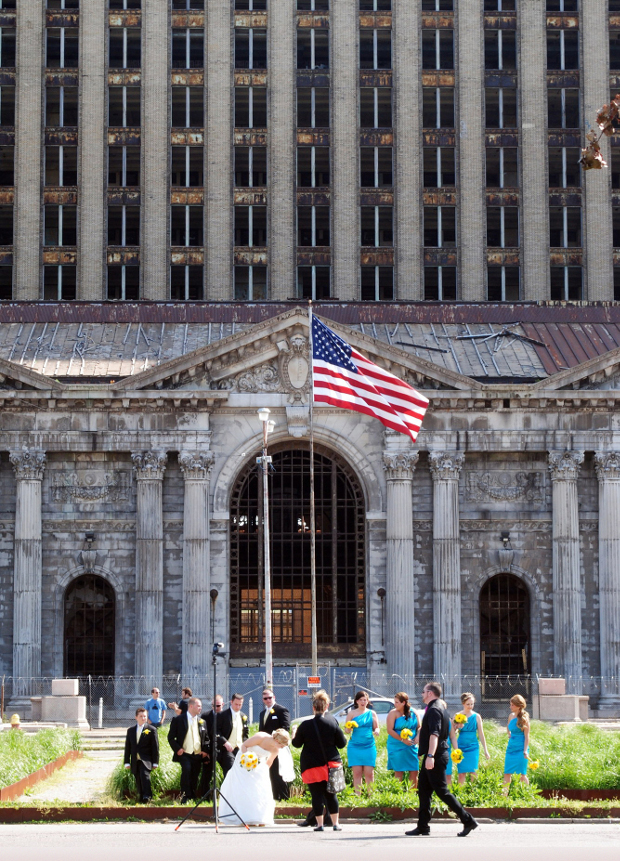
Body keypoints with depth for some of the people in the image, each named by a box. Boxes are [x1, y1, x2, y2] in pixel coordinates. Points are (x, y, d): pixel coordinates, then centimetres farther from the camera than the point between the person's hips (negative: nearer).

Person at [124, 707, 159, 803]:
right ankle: (142, 799, 11)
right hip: (135, 761, 4)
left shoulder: (151, 730, 3)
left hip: (146, 760, -4)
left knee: (145, 775, -24)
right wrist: (127, 762, 8)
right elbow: (127, 747, 14)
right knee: (138, 782, 4)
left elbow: (155, 747, 2)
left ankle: (147, 797, -28)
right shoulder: (130, 730, 14)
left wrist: (155, 762, -3)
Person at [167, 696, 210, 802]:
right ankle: (185, 797, -20)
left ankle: (192, 798, 15)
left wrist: (205, 750, 4)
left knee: (194, 777, 4)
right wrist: (177, 749, -11)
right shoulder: (178, 720, 1)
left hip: (198, 755, 5)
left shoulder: (202, 722, 15)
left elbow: (206, 738, 19)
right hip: (184, 754, -5)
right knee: (186, 769, -26)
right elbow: (171, 737, 2)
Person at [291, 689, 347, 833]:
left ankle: (319, 824, 0)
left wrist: (294, 735, 23)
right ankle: (335, 823, 11)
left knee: (317, 795, 1)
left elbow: (296, 744, 2)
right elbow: (342, 743, 0)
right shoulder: (333, 722, -6)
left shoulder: (305, 725, -10)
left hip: (312, 765, -2)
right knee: (331, 794, 11)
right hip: (331, 764, 2)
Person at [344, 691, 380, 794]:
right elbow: (346, 730, 7)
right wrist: (349, 728, -16)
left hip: (369, 747, 0)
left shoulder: (372, 713, 10)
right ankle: (357, 796, 3)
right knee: (357, 773, -1)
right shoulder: (351, 713, 7)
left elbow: (376, 728, 13)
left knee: (369, 773, -1)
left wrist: (376, 731, -10)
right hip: (355, 747, 0)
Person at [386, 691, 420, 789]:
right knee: (399, 772, -1)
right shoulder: (393, 713, -6)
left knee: (414, 771, 2)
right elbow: (390, 730, -12)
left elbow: (419, 727, 11)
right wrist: (403, 740, -18)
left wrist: (417, 737, -9)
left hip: (411, 747, 3)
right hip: (397, 747, -3)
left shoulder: (413, 712, 4)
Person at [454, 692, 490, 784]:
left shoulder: (476, 716, 3)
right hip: (461, 748, 0)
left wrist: (485, 750, 7)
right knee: (461, 773, -2)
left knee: (473, 773, -4)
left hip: (473, 748, 0)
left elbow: (481, 734, 7)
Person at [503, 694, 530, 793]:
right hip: (511, 748, 7)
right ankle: (504, 795, 5)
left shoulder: (524, 718, -9)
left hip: (520, 749, -7)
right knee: (507, 773, 4)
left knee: (522, 774, -3)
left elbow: (526, 736, -10)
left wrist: (525, 751, -17)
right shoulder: (511, 716, 9)